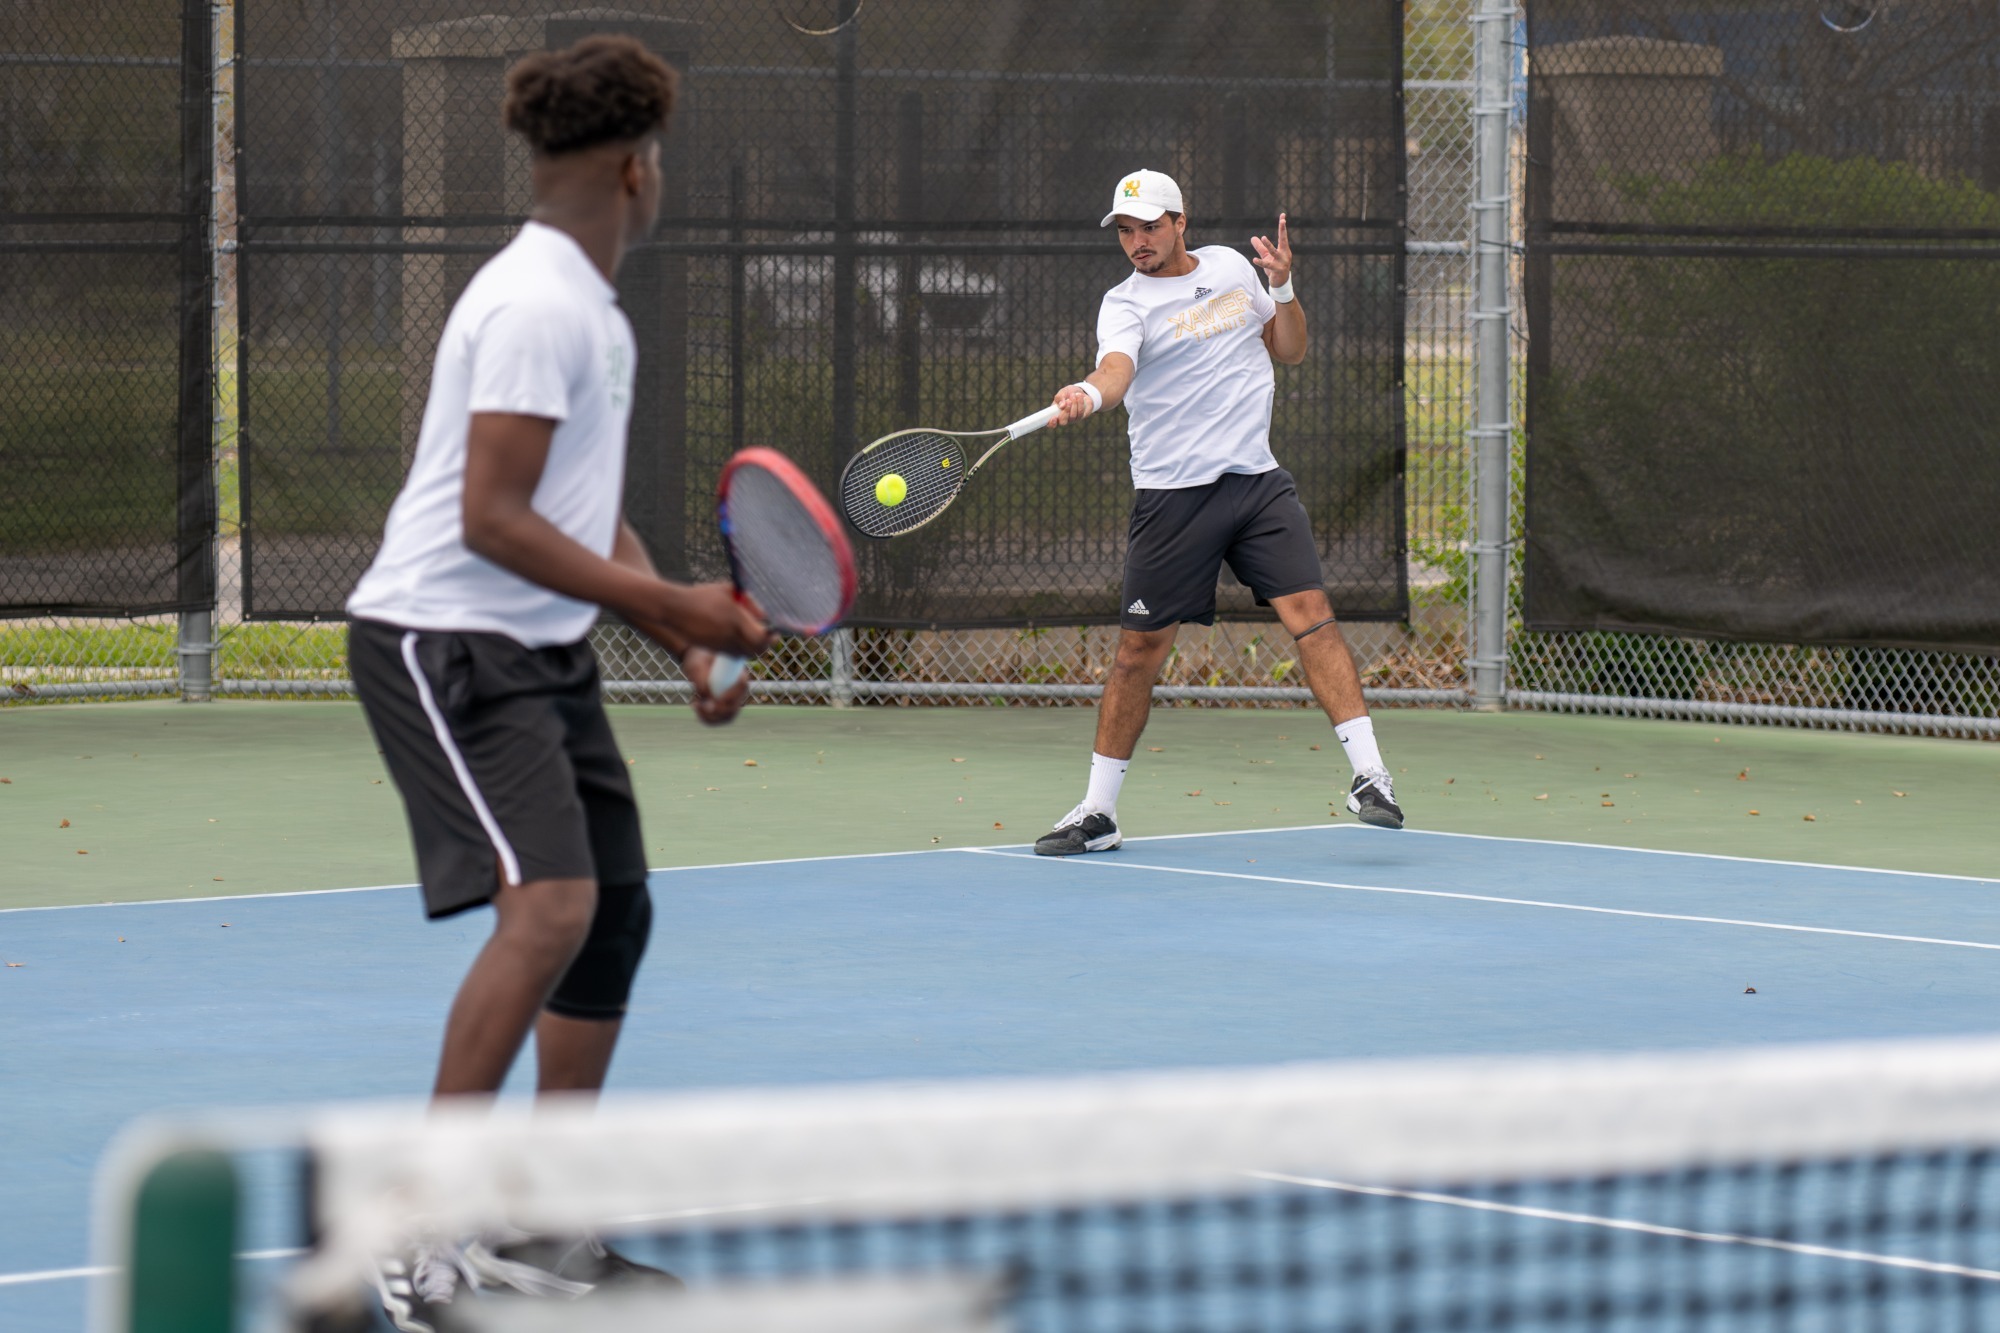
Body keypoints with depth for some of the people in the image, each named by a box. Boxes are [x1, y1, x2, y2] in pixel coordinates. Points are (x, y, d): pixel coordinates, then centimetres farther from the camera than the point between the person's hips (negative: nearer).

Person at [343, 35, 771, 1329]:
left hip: (540, 651, 11)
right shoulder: (537, 304, -17)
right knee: (550, 903, -23)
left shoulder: (594, 310, 15)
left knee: (614, 910, 12)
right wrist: (666, 604, -21)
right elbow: (493, 520, -23)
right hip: (442, 639, -11)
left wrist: (689, 634, 9)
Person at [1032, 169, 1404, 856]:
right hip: (1173, 494, -3)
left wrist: (1282, 286, 1)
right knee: (1139, 647, 1)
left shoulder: (1230, 266, 11)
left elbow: (1290, 349, 20)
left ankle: (1369, 775, -13)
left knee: (1309, 610, -14)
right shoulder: (1126, 303, -4)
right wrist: (1089, 394, -50)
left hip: (1258, 481, 3)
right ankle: (1097, 812, 13)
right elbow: (1117, 366, -26)